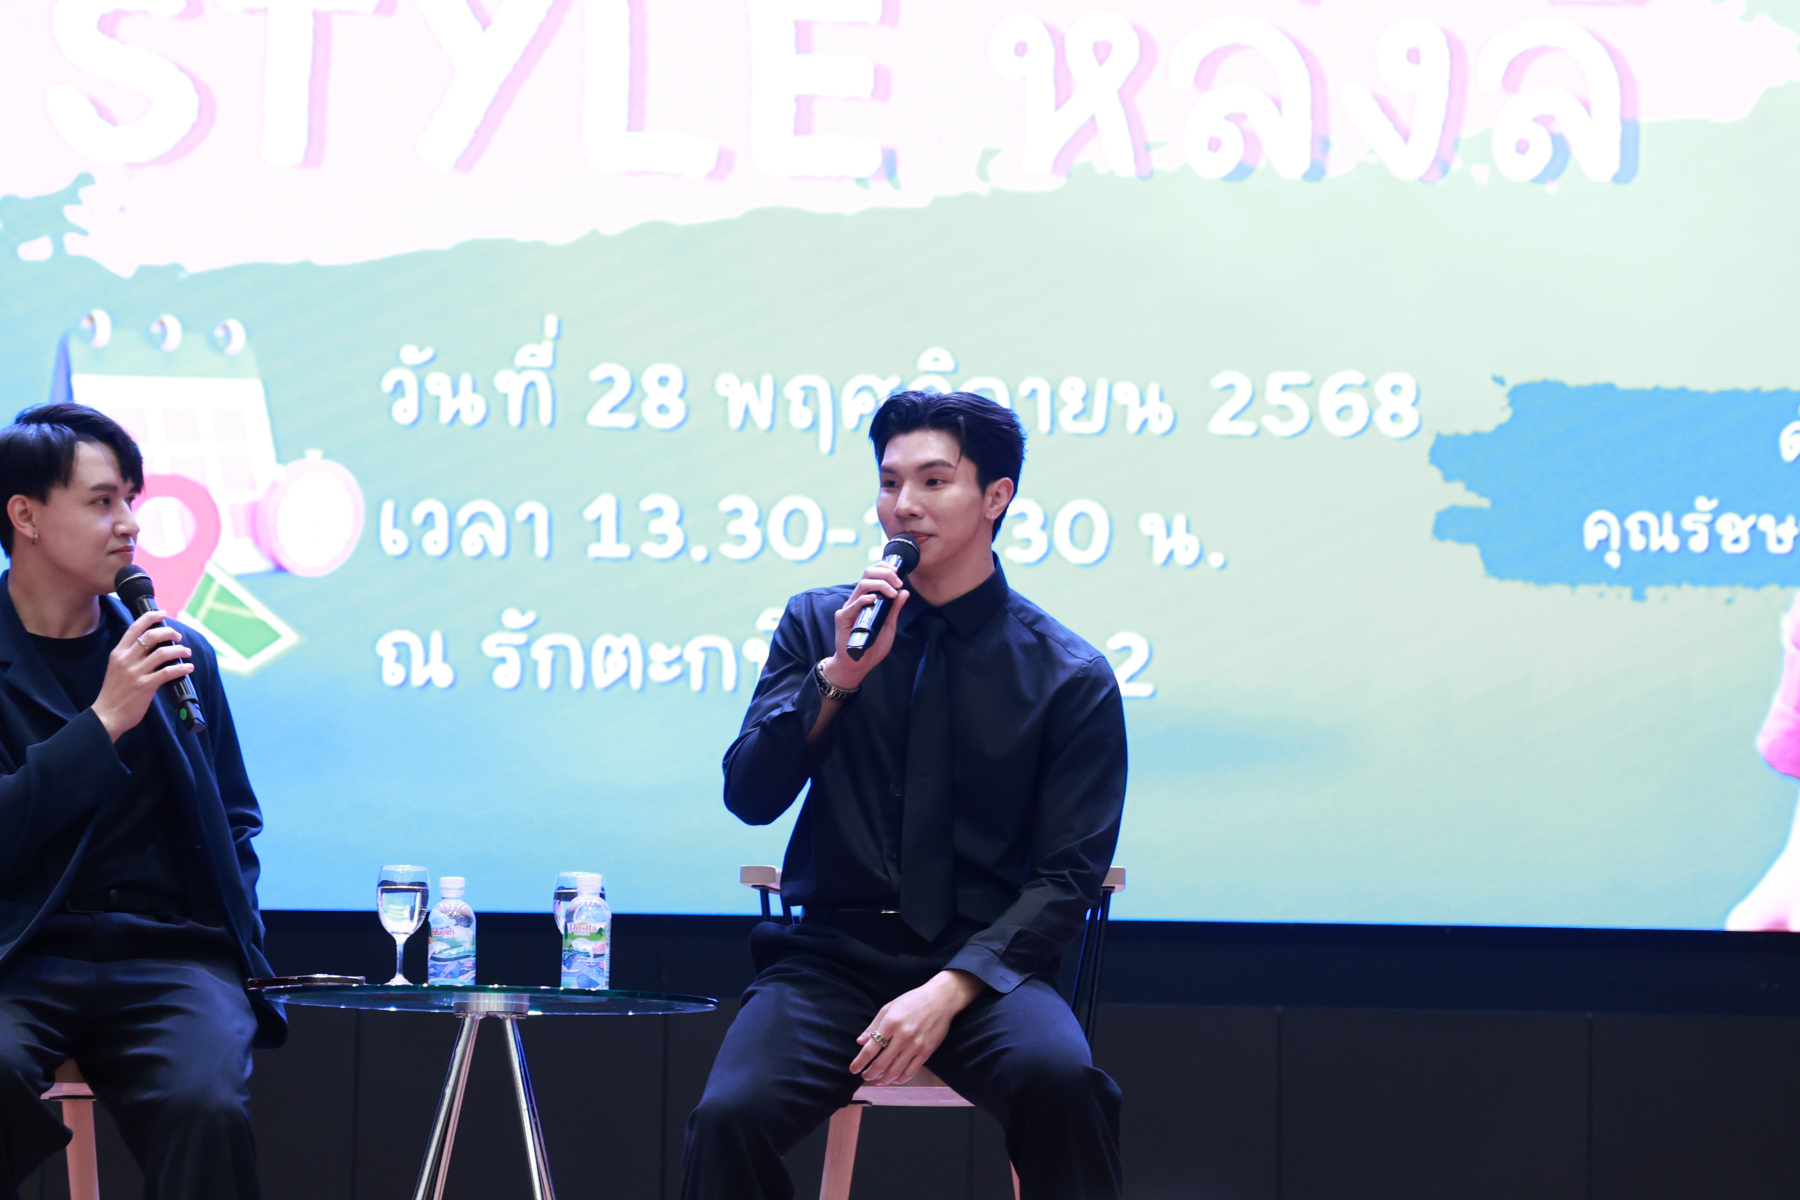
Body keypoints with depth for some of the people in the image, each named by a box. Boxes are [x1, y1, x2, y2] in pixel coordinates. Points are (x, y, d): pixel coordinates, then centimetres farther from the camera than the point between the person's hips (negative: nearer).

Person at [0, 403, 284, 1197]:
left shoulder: (180, 654, 16)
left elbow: (236, 821, 26)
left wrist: (234, 940, 9)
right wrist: (104, 722, -12)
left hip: (168, 959, 3)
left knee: (206, 1107, -29)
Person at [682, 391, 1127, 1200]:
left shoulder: (1071, 677, 2)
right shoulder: (818, 625, 10)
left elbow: (1066, 877, -3)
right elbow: (749, 796, 2)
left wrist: (951, 989, -17)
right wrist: (839, 676, -12)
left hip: (983, 963, -1)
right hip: (833, 957, 1)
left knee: (1059, 1080, -35)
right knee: (729, 1118, -28)